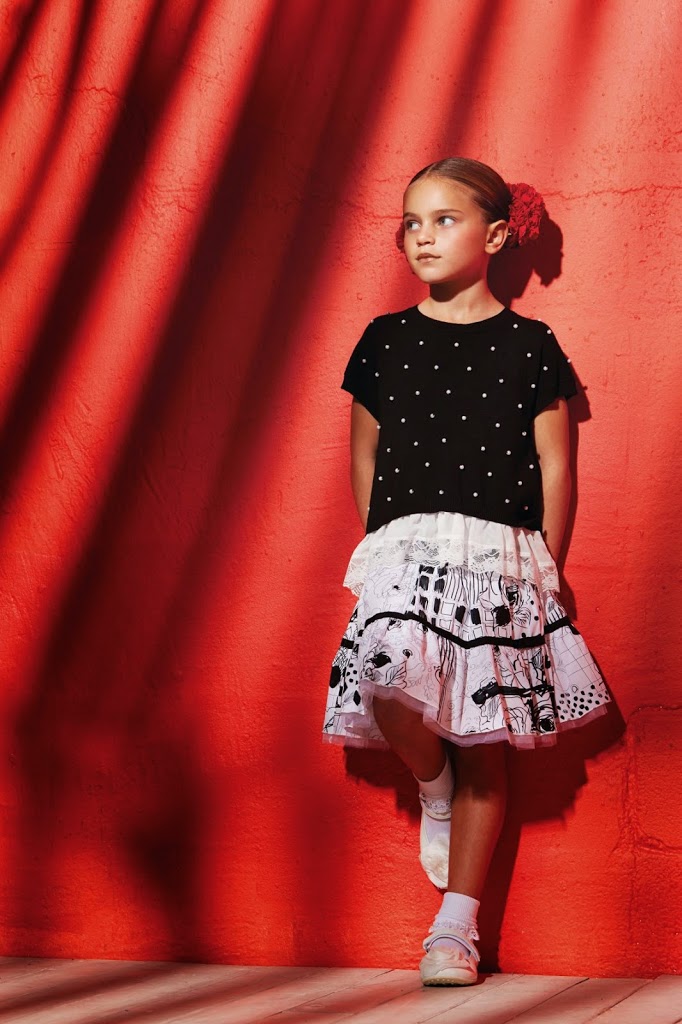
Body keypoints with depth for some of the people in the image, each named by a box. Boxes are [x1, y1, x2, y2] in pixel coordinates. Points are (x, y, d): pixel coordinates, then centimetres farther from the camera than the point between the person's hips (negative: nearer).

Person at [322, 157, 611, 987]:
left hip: (500, 556, -1)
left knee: (482, 742, 0)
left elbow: (555, 469, 7)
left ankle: (456, 926, 7)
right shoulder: (384, 341, 12)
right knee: (392, 688, -25)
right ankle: (433, 792, 9)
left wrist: (545, 571, 3)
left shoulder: (528, 345, 6)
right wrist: (387, 547, 10)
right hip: (403, 551, 1)